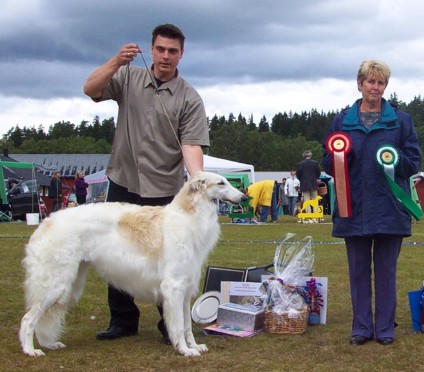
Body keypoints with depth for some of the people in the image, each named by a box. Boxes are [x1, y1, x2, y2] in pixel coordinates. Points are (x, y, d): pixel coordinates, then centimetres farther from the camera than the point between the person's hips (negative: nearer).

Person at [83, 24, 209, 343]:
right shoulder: (129, 78, 6)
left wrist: (198, 179, -27)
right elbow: (90, 89, -7)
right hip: (123, 183, 3)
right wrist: (117, 61, -20)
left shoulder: (189, 98, -2)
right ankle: (123, 320, 25)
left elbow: (191, 144, -10)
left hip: (164, 191, -3)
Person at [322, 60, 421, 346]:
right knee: (358, 270, 7)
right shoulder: (342, 120, 7)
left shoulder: (400, 120, 5)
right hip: (354, 207, 1)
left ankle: (385, 328, 14)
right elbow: (328, 163, 10)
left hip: (389, 208, -1)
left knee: (386, 269, 5)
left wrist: (396, 158, -17)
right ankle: (362, 327, 16)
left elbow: (414, 161, 4)